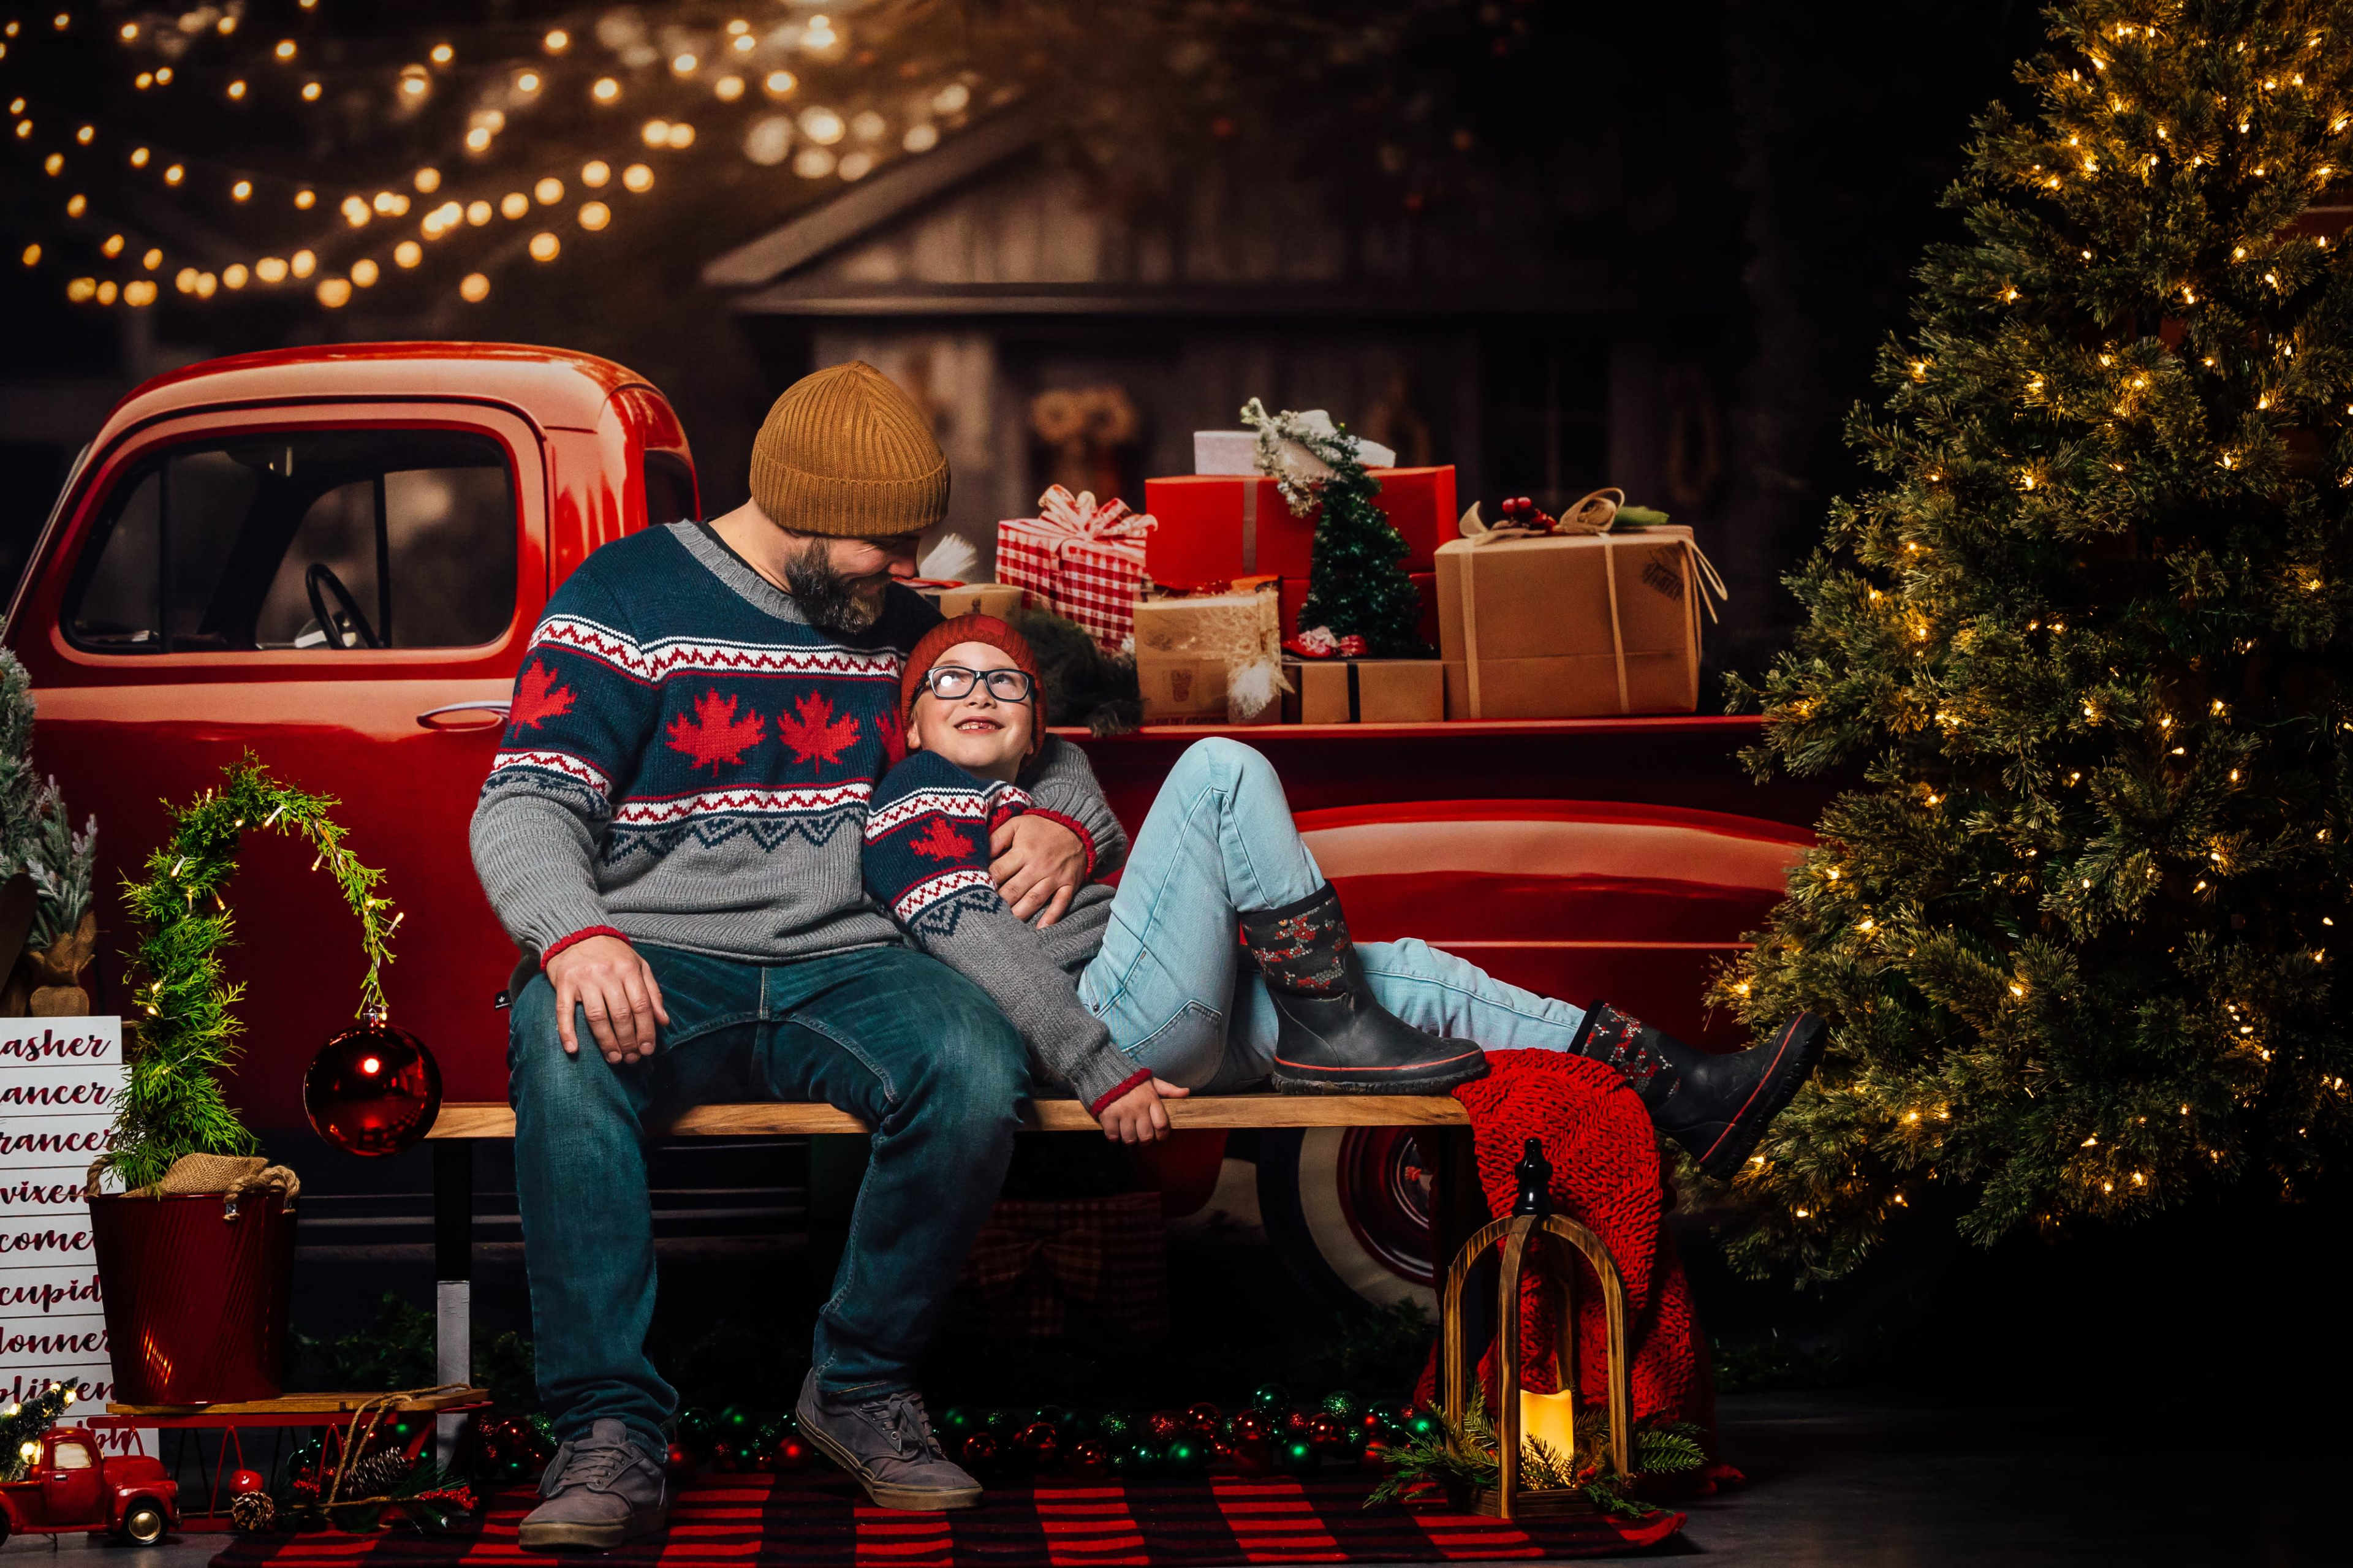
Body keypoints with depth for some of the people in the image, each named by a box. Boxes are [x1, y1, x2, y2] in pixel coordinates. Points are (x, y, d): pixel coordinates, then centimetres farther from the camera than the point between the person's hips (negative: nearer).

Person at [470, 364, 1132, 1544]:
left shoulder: (906, 628, 17)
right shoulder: (627, 602, 2)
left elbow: (1045, 758, 29)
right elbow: (527, 806, -7)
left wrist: (1066, 826, 2)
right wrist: (576, 937, -30)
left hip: (846, 963, 3)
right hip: (657, 968, -3)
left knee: (976, 1068, -31)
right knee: (563, 1055, -39)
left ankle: (862, 1385, -13)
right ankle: (611, 1434, -35)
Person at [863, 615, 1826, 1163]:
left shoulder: (1027, 801, 32)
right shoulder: (920, 800, 1)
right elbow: (975, 949, -14)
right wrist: (1100, 1073, -24)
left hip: (1189, 1030, 10)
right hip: (1116, 1023, -10)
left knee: (1411, 972, 7)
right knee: (1224, 769, -15)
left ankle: (1690, 1095, 5)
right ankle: (1332, 1033, -14)